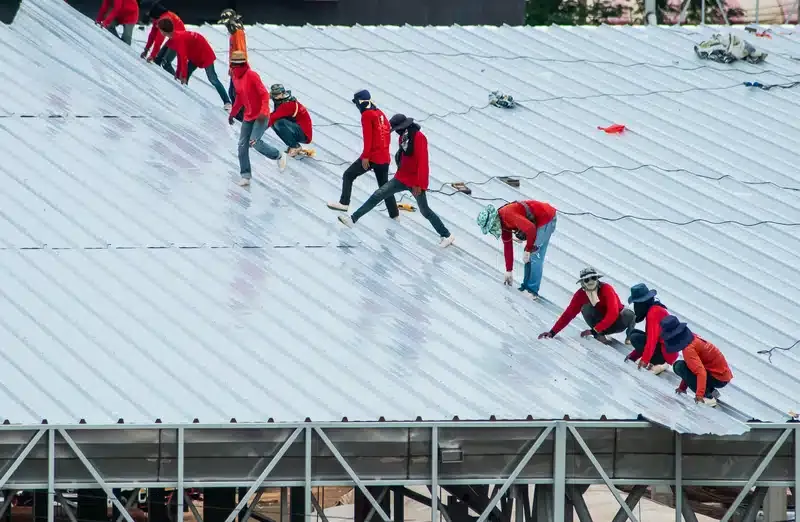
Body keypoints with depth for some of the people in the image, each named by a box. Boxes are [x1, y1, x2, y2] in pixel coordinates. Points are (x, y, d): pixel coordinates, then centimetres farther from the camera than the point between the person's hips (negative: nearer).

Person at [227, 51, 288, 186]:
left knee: (254, 142, -17)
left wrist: (263, 112, -30)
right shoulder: (236, 78, 6)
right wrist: (233, 113, 23)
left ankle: (279, 156, 8)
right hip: (248, 116, 7)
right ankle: (246, 175, 6)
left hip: (260, 116, -7)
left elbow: (265, 94, -20)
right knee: (242, 145, -1)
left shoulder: (252, 75, -18)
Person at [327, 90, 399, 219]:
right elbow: (387, 133, 18)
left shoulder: (367, 115, -8)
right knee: (384, 185, 17)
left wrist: (365, 157, -16)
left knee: (348, 175, 5)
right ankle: (394, 214, 15)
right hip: (385, 157, 7)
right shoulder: (380, 114, 14)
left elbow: (368, 137, -16)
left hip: (372, 156, -7)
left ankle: (344, 203, -1)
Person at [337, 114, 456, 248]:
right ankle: (353, 219, 5)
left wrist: (418, 184, -27)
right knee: (378, 195, 2)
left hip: (416, 182, -8)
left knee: (425, 211, 1)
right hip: (402, 178, 8)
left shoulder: (419, 138, -22)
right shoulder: (403, 136, 4)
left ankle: (446, 236, 14)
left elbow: (423, 163, -25)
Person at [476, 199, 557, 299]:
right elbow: (507, 246, 15)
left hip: (547, 219, -10)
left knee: (535, 256, -7)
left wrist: (527, 250, -20)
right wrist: (509, 271, 20)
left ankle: (532, 291, -1)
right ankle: (526, 286, 22)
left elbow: (530, 228, -33)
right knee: (529, 257, 13)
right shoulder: (503, 223, 4)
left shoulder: (507, 215, -27)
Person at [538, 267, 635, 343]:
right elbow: (568, 314, -12)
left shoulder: (606, 289, -25)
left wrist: (594, 331, -36)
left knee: (629, 315, -33)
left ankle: (629, 337, -2)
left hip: (617, 323, -1)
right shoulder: (580, 294, -14)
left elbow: (613, 314, -33)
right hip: (602, 322, 2)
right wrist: (552, 332, -23)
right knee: (586, 307, -25)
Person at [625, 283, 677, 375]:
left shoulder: (653, 312, -18)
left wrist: (644, 360, -25)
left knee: (635, 338, -14)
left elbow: (652, 339, -25)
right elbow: (649, 336, 17)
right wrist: (634, 355, 15)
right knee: (634, 333, 12)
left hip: (666, 353, -10)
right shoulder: (655, 309, 13)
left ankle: (659, 364, -11)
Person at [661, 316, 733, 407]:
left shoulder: (688, 349, -23)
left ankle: (708, 397, -13)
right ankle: (711, 391, 10)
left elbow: (701, 372, -34)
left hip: (719, 378, -9)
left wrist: (699, 394, -40)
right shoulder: (692, 337, 5)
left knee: (680, 367, -16)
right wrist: (682, 386, 19)